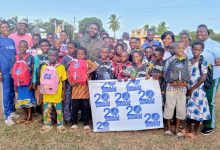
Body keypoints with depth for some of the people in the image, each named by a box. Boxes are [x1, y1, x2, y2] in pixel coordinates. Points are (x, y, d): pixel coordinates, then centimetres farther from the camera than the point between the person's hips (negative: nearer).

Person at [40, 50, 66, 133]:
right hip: (46, 94, 3)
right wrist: (41, 92, 8)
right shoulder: (44, 67, 3)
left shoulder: (61, 67, -6)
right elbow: (42, 81, 8)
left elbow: (63, 81, -2)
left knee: (59, 111, 10)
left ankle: (60, 125, 26)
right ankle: (47, 125, 31)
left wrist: (63, 92, -2)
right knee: (46, 111, 13)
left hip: (57, 95, -3)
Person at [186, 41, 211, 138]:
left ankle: (195, 131, 16)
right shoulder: (188, 62, 6)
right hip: (188, 89, 5)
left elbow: (203, 78, -14)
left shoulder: (203, 62, -9)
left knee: (197, 109, 2)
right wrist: (187, 88, -1)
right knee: (188, 109, 11)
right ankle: (188, 128, 26)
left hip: (198, 90, -5)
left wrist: (192, 89, -12)